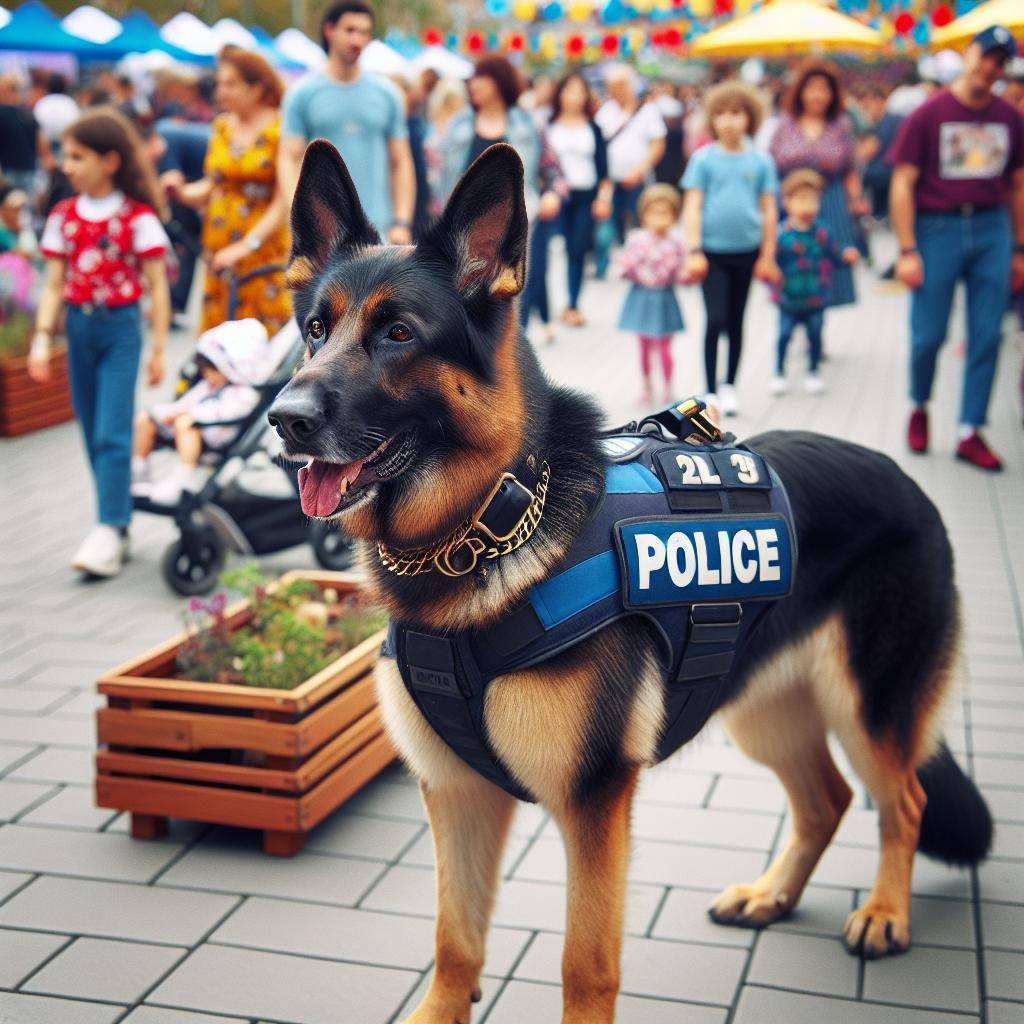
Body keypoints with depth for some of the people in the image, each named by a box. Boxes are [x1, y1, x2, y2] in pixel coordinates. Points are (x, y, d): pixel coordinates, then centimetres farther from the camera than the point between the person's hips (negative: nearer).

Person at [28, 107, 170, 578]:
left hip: (120, 327, -5)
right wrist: (43, 337, -3)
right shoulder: (63, 216, 5)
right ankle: (119, 525, 19)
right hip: (79, 327, 5)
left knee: (112, 433, -10)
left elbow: (157, 285, -4)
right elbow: (54, 285, 7)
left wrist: (159, 348, -5)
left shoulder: (137, 217, -7)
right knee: (93, 435, 9)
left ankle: (109, 533, -9)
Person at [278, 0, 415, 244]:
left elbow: (400, 162, 11)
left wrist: (402, 222, 0)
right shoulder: (302, 93, 5)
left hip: (378, 233, 2)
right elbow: (289, 160, 0)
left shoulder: (387, 94, 11)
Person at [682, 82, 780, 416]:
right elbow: (693, 207, -3)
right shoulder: (703, 159, -3)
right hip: (713, 250, -2)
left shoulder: (760, 161, 1)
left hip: (746, 251, 2)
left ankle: (729, 386, 24)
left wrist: (767, 256, 3)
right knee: (715, 319, -8)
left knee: (736, 322, 11)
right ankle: (710, 391, 2)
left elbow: (768, 211, 4)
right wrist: (694, 251, -9)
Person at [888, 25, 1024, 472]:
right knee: (929, 334, 0)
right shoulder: (929, 114, -3)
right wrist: (907, 251, -10)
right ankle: (919, 406, 28)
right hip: (937, 228, -3)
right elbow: (903, 183, -5)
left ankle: (970, 433, 11)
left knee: (987, 336, 1)